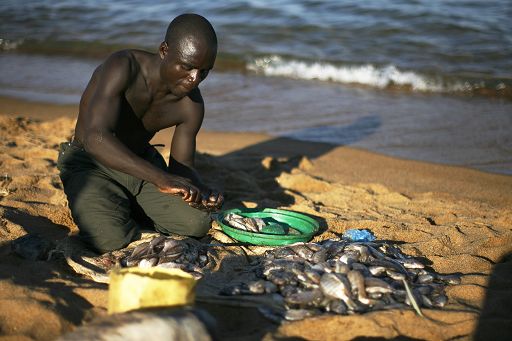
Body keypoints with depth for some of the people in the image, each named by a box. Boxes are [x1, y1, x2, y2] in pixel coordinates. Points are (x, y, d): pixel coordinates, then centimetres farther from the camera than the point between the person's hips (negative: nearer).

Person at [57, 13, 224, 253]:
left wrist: (203, 192, -27)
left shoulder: (191, 105, -11)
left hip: (142, 162, 5)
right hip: (90, 163, -5)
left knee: (197, 224, -15)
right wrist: (160, 178, -53)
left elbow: (182, 168, -2)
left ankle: (128, 209, 10)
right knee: (110, 239, -30)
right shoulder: (122, 68, -29)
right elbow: (96, 138, -42)